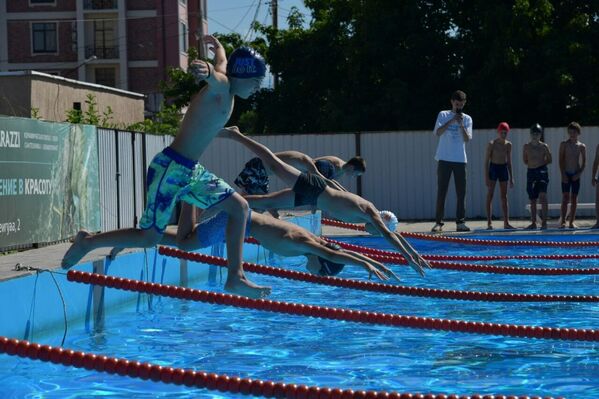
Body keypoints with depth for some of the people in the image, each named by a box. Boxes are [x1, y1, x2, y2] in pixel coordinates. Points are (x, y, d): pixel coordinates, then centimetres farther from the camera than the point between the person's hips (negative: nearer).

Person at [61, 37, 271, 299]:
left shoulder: (228, 92, 12)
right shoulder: (219, 86, -13)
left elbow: (222, 61, 36)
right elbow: (215, 75, -41)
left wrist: (218, 46, 58)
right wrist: (207, 70, -65)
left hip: (190, 170, 10)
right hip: (170, 168, -10)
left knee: (239, 207, 6)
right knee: (149, 238, -5)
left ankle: (235, 278, 5)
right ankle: (88, 242, 12)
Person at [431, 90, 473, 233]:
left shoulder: (467, 119, 9)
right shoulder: (443, 115, 5)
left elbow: (467, 139, -2)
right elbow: (438, 132, -9)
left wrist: (461, 124, -15)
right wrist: (452, 121, -16)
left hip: (460, 160, 2)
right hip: (444, 159, -2)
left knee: (461, 192, 1)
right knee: (441, 192, -2)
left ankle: (460, 222, 5)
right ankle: (438, 222, -1)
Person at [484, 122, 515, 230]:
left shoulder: (508, 145, 5)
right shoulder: (492, 144, -8)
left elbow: (509, 162, 11)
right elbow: (487, 161, -8)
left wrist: (511, 177, 9)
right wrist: (486, 176, -14)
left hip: (504, 169, 4)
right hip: (493, 168, -4)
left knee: (504, 197, 5)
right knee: (490, 195, -4)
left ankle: (506, 223, 7)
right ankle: (489, 223, -4)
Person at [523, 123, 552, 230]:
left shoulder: (544, 147, 1)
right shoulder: (526, 146, 5)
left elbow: (549, 160, 6)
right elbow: (525, 161, 11)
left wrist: (540, 164, 1)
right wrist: (533, 164, 3)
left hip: (542, 172, -3)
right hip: (531, 172, 3)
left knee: (542, 196, -16)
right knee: (532, 199, 8)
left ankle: (544, 222, -15)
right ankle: (533, 223, 15)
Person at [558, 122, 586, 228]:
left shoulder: (582, 146, 6)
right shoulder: (564, 144, 2)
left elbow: (584, 162, 5)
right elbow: (561, 160, -2)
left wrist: (579, 174, -8)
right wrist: (563, 174, -11)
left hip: (576, 175, 2)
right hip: (566, 174, -2)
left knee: (574, 199, 3)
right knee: (565, 197, -8)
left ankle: (571, 222, 7)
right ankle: (563, 221, -7)